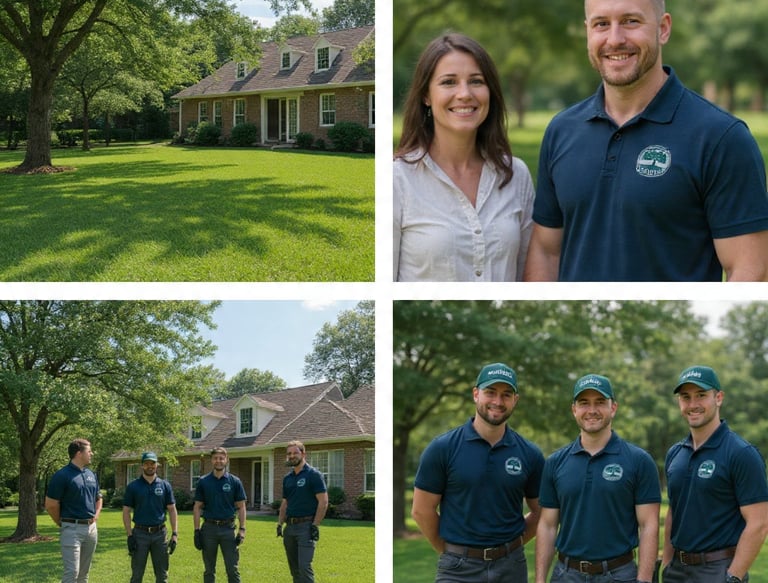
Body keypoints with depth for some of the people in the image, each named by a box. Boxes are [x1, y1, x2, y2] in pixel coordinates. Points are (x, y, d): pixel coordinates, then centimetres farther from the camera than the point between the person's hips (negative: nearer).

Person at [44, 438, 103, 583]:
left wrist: (96, 515, 11)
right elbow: (51, 505, -10)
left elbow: (98, 498, 26)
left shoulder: (91, 475, 11)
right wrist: (62, 523, 0)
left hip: (91, 527, 7)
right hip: (72, 528, -7)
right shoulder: (62, 476, -11)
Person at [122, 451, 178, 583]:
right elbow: (126, 512, 0)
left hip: (160, 533, 2)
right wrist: (129, 536, -8)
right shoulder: (133, 487, 1)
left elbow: (172, 510, 6)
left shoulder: (165, 486, 5)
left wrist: (175, 534, -3)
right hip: (140, 533, -1)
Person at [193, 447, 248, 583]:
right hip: (209, 528, 1)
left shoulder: (235, 481, 1)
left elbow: (241, 507, 2)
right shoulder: (203, 482, 3)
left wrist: (242, 529, -6)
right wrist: (197, 531, -3)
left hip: (228, 528, -1)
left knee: (232, 569, -2)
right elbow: (197, 507, 4)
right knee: (209, 570, 8)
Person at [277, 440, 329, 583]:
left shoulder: (313, 475, -7)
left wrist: (315, 525, -16)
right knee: (294, 568, 9)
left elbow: (323, 502, -11)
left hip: (306, 526, -7)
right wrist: (280, 524, 11)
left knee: (304, 566, -15)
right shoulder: (287, 478, 14)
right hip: (290, 527, 8)